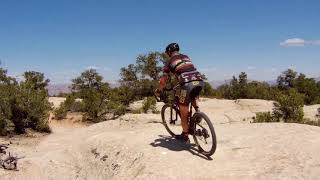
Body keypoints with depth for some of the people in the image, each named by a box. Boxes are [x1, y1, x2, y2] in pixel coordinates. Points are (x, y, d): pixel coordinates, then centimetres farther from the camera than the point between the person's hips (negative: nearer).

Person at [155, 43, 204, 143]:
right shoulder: (186, 57, 29)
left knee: (183, 112, 12)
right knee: (193, 95, 40)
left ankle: (185, 136, 23)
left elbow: (163, 80, 12)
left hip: (187, 83, -5)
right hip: (199, 80, 5)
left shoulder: (169, 62, 14)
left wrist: (159, 91, 30)